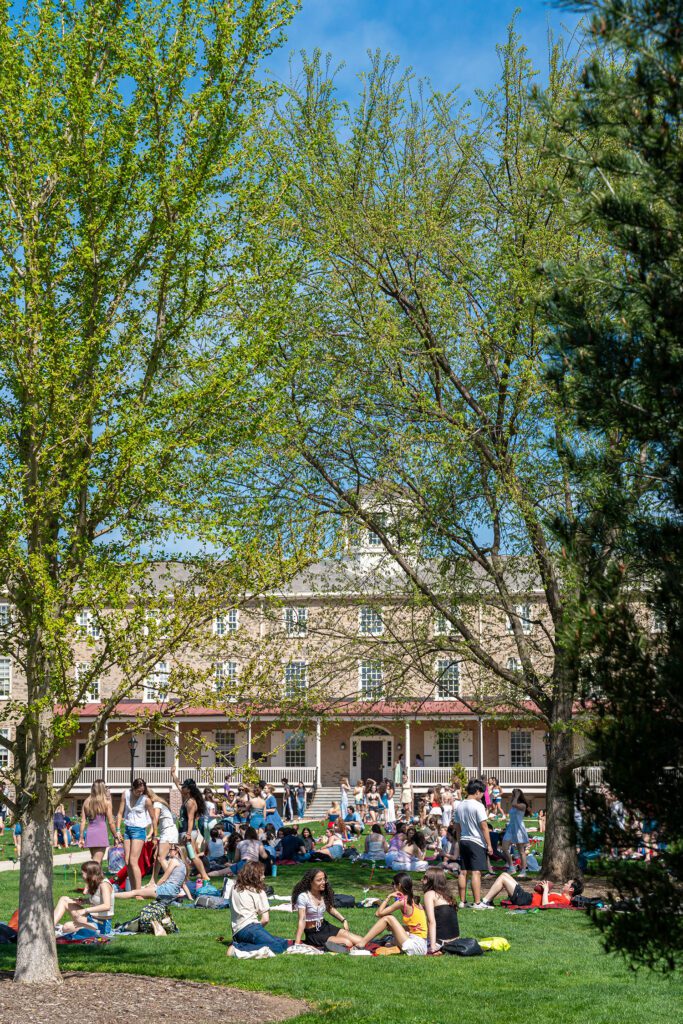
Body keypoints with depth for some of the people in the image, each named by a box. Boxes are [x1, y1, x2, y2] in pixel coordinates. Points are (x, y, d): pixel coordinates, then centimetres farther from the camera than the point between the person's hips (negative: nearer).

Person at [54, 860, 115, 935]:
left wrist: (85, 910, -32)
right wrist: (84, 901, 3)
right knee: (64, 900, 4)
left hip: (101, 925, -10)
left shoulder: (104, 884, -19)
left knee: (67, 928, -28)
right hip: (91, 918, 10)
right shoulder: (94, 884, 7)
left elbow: (107, 906, -33)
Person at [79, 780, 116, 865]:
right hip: (101, 832, -5)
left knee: (94, 860, 19)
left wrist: (81, 837, 12)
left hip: (90, 833, 5)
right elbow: (110, 822, -5)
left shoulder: (87, 801, 6)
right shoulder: (106, 802, -5)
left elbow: (83, 821, 6)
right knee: (96, 862, -6)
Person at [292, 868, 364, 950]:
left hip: (325, 927, 7)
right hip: (313, 934, -7)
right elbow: (302, 920, -21)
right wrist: (297, 943, -27)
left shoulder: (324, 894, 4)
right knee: (347, 943, -25)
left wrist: (344, 920, 6)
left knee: (359, 941, -10)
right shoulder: (303, 897, -17)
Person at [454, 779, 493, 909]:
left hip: (463, 841, 7)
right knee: (476, 872, -8)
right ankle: (477, 902, -11)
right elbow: (484, 827, -13)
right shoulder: (478, 806, -13)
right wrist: (489, 845, -9)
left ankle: (462, 901, 13)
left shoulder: (460, 806, 9)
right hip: (476, 842, -7)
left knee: (463, 872, 9)